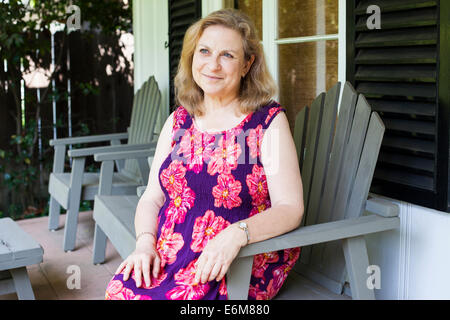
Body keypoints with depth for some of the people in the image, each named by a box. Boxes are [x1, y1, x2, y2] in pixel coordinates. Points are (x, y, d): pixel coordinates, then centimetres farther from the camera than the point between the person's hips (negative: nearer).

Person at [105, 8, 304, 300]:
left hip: (241, 263, -4)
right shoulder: (178, 121, 11)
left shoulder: (269, 121, -3)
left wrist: (236, 234, -27)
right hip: (168, 257, 4)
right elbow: (151, 198, 12)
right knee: (121, 289, -24)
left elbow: (290, 208, -10)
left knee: (167, 296, -29)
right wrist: (145, 242, -8)